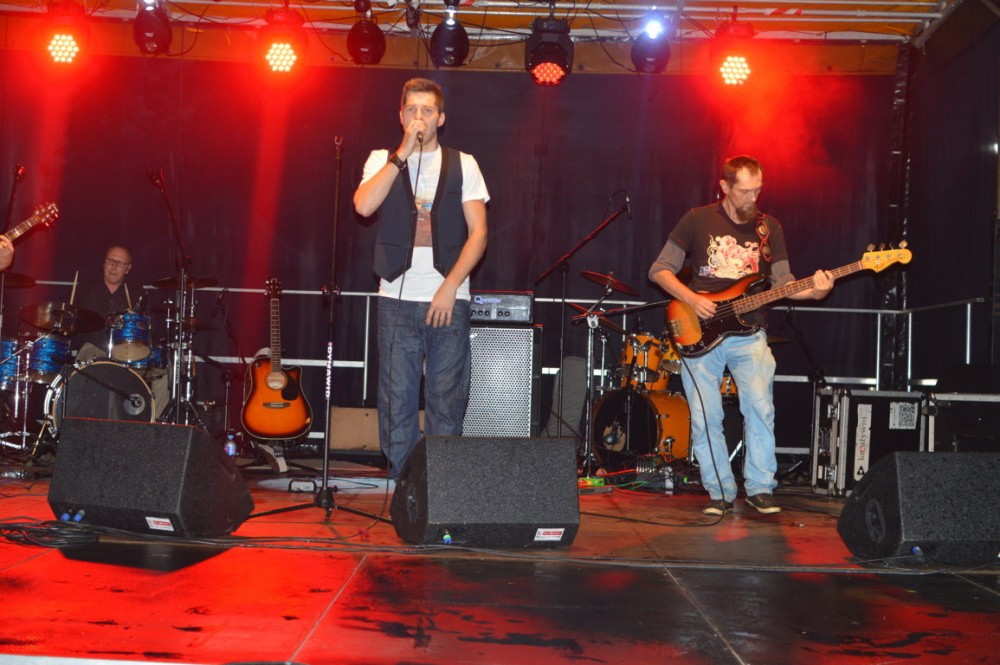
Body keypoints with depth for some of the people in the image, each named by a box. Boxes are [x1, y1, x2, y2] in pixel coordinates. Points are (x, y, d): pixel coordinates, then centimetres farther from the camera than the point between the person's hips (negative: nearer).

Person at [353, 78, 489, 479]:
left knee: (446, 403, 0)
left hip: (448, 300, 0)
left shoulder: (462, 164, 10)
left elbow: (478, 232, 3)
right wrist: (403, 153, -8)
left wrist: (450, 286, -8)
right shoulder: (383, 161, 12)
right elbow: (364, 206, -9)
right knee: (397, 400, 1)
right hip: (396, 299, 1)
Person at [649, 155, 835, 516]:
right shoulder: (698, 220, 1)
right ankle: (720, 492, 12)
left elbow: (782, 281, 6)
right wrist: (692, 300, -13)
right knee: (705, 418, -2)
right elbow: (660, 269, 1)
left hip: (748, 334, 2)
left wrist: (812, 290, -15)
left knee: (761, 408, -12)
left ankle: (760, 487, 3)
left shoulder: (769, 227, 9)